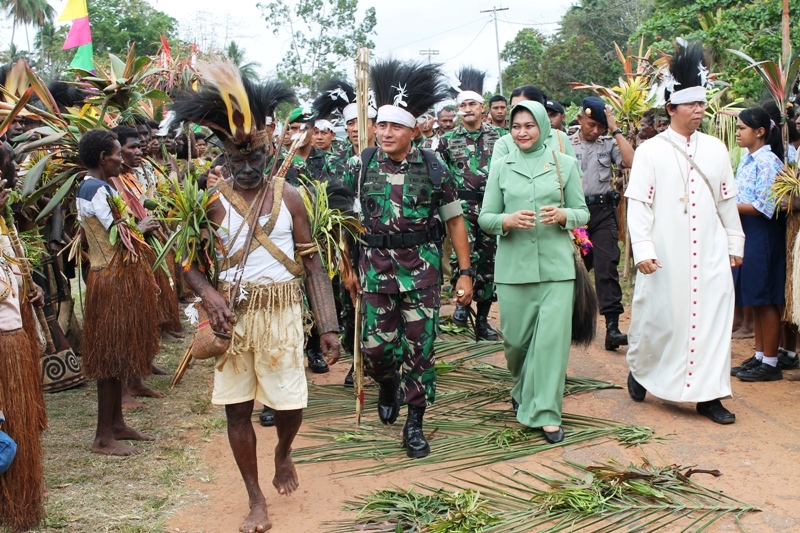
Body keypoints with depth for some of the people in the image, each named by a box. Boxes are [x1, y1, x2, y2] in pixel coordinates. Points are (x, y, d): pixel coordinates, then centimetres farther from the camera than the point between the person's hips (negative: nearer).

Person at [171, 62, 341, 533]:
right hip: (233, 313, 0)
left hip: (282, 310, 0)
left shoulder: (289, 196, 0)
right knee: (237, 407, 5)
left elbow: (313, 263, 0)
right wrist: (209, 294, -19)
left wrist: (329, 326, -5)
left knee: (290, 404, 0)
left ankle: (284, 453, 37)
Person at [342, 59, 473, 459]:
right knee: (376, 344, 3)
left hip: (422, 268, -1)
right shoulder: (362, 166, 0)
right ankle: (387, 385, 38)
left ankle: (414, 423, 16)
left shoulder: (433, 168, -3)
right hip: (376, 266, 1)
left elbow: (454, 221, 2)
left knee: (420, 347, 2)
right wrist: (349, 269, 8)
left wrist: (465, 272, -1)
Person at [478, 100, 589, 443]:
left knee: (552, 337, -7)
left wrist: (562, 215, -13)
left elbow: (582, 213, 9)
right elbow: (484, 218, 6)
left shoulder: (565, 164, 6)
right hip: (513, 265, 1)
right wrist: (508, 220, -14)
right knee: (515, 338, 7)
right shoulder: (500, 167, 8)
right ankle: (523, 391, 36)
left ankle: (546, 412, 4)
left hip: (556, 265, -1)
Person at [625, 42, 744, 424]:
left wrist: (734, 244, 15)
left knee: (712, 318, 0)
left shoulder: (716, 149, 9)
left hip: (710, 254, 3)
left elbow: (727, 201, 14)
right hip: (665, 257, -3)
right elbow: (637, 203, -7)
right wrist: (642, 248, -15)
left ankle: (708, 394, 8)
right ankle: (639, 370, 31)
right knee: (657, 316, 6)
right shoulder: (650, 151, -3)